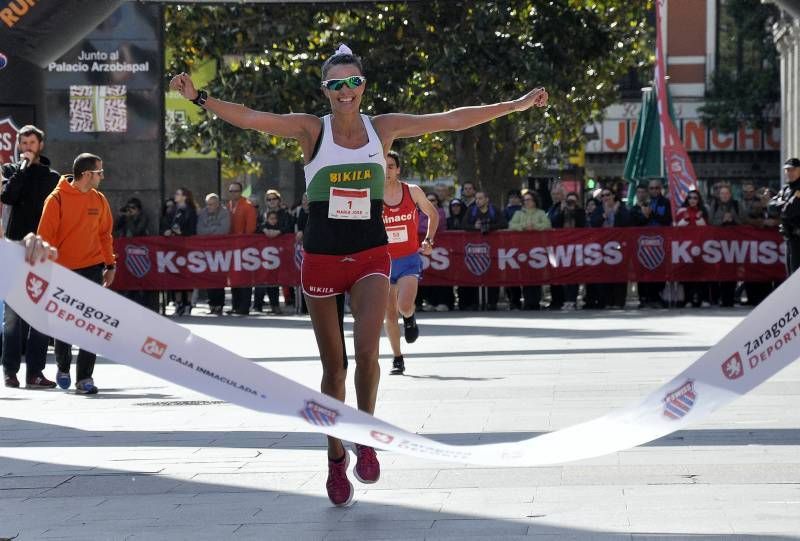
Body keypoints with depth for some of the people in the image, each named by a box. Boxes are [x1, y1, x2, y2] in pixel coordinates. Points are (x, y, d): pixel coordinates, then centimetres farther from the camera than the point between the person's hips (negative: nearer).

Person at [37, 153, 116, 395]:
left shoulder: (99, 200, 5)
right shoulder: (57, 199, -8)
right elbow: (45, 236, -8)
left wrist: (110, 265, 9)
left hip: (92, 267, 3)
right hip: (64, 269, -3)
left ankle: (85, 377, -4)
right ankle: (63, 368, 31)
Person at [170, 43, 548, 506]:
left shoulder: (383, 128, 2)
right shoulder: (311, 130, -3)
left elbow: (451, 120, 6)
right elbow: (250, 118, -13)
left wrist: (516, 105, 7)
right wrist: (200, 98, -28)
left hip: (371, 256, 0)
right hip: (322, 258, 0)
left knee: (367, 350, -20)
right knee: (334, 366, 5)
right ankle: (336, 457, 22)